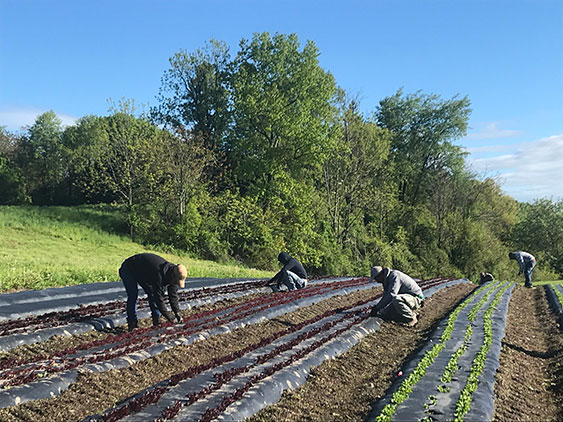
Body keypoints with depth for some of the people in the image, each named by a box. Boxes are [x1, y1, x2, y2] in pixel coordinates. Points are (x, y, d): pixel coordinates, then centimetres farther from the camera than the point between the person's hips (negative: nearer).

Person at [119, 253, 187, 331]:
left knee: (152, 293, -2)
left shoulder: (173, 274, -16)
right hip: (128, 270, -7)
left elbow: (173, 295, -6)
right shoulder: (159, 273, -42)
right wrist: (170, 317, -32)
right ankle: (132, 324, -14)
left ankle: (157, 320, 4)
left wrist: (177, 313, -13)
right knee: (133, 295, -20)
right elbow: (159, 297, -37)